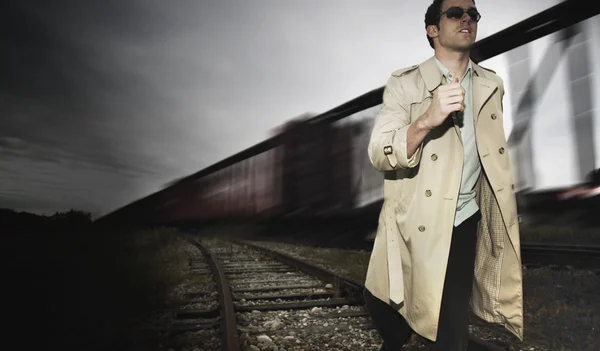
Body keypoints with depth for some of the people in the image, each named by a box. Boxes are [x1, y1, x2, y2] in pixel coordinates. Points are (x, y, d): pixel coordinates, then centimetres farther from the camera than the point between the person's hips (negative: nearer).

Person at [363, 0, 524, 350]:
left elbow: (496, 154, 17)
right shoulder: (404, 83, -8)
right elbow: (378, 155, -20)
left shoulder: (492, 85, 6)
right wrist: (426, 120, -36)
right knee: (384, 306, 13)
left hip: (464, 223, 3)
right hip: (411, 223, -2)